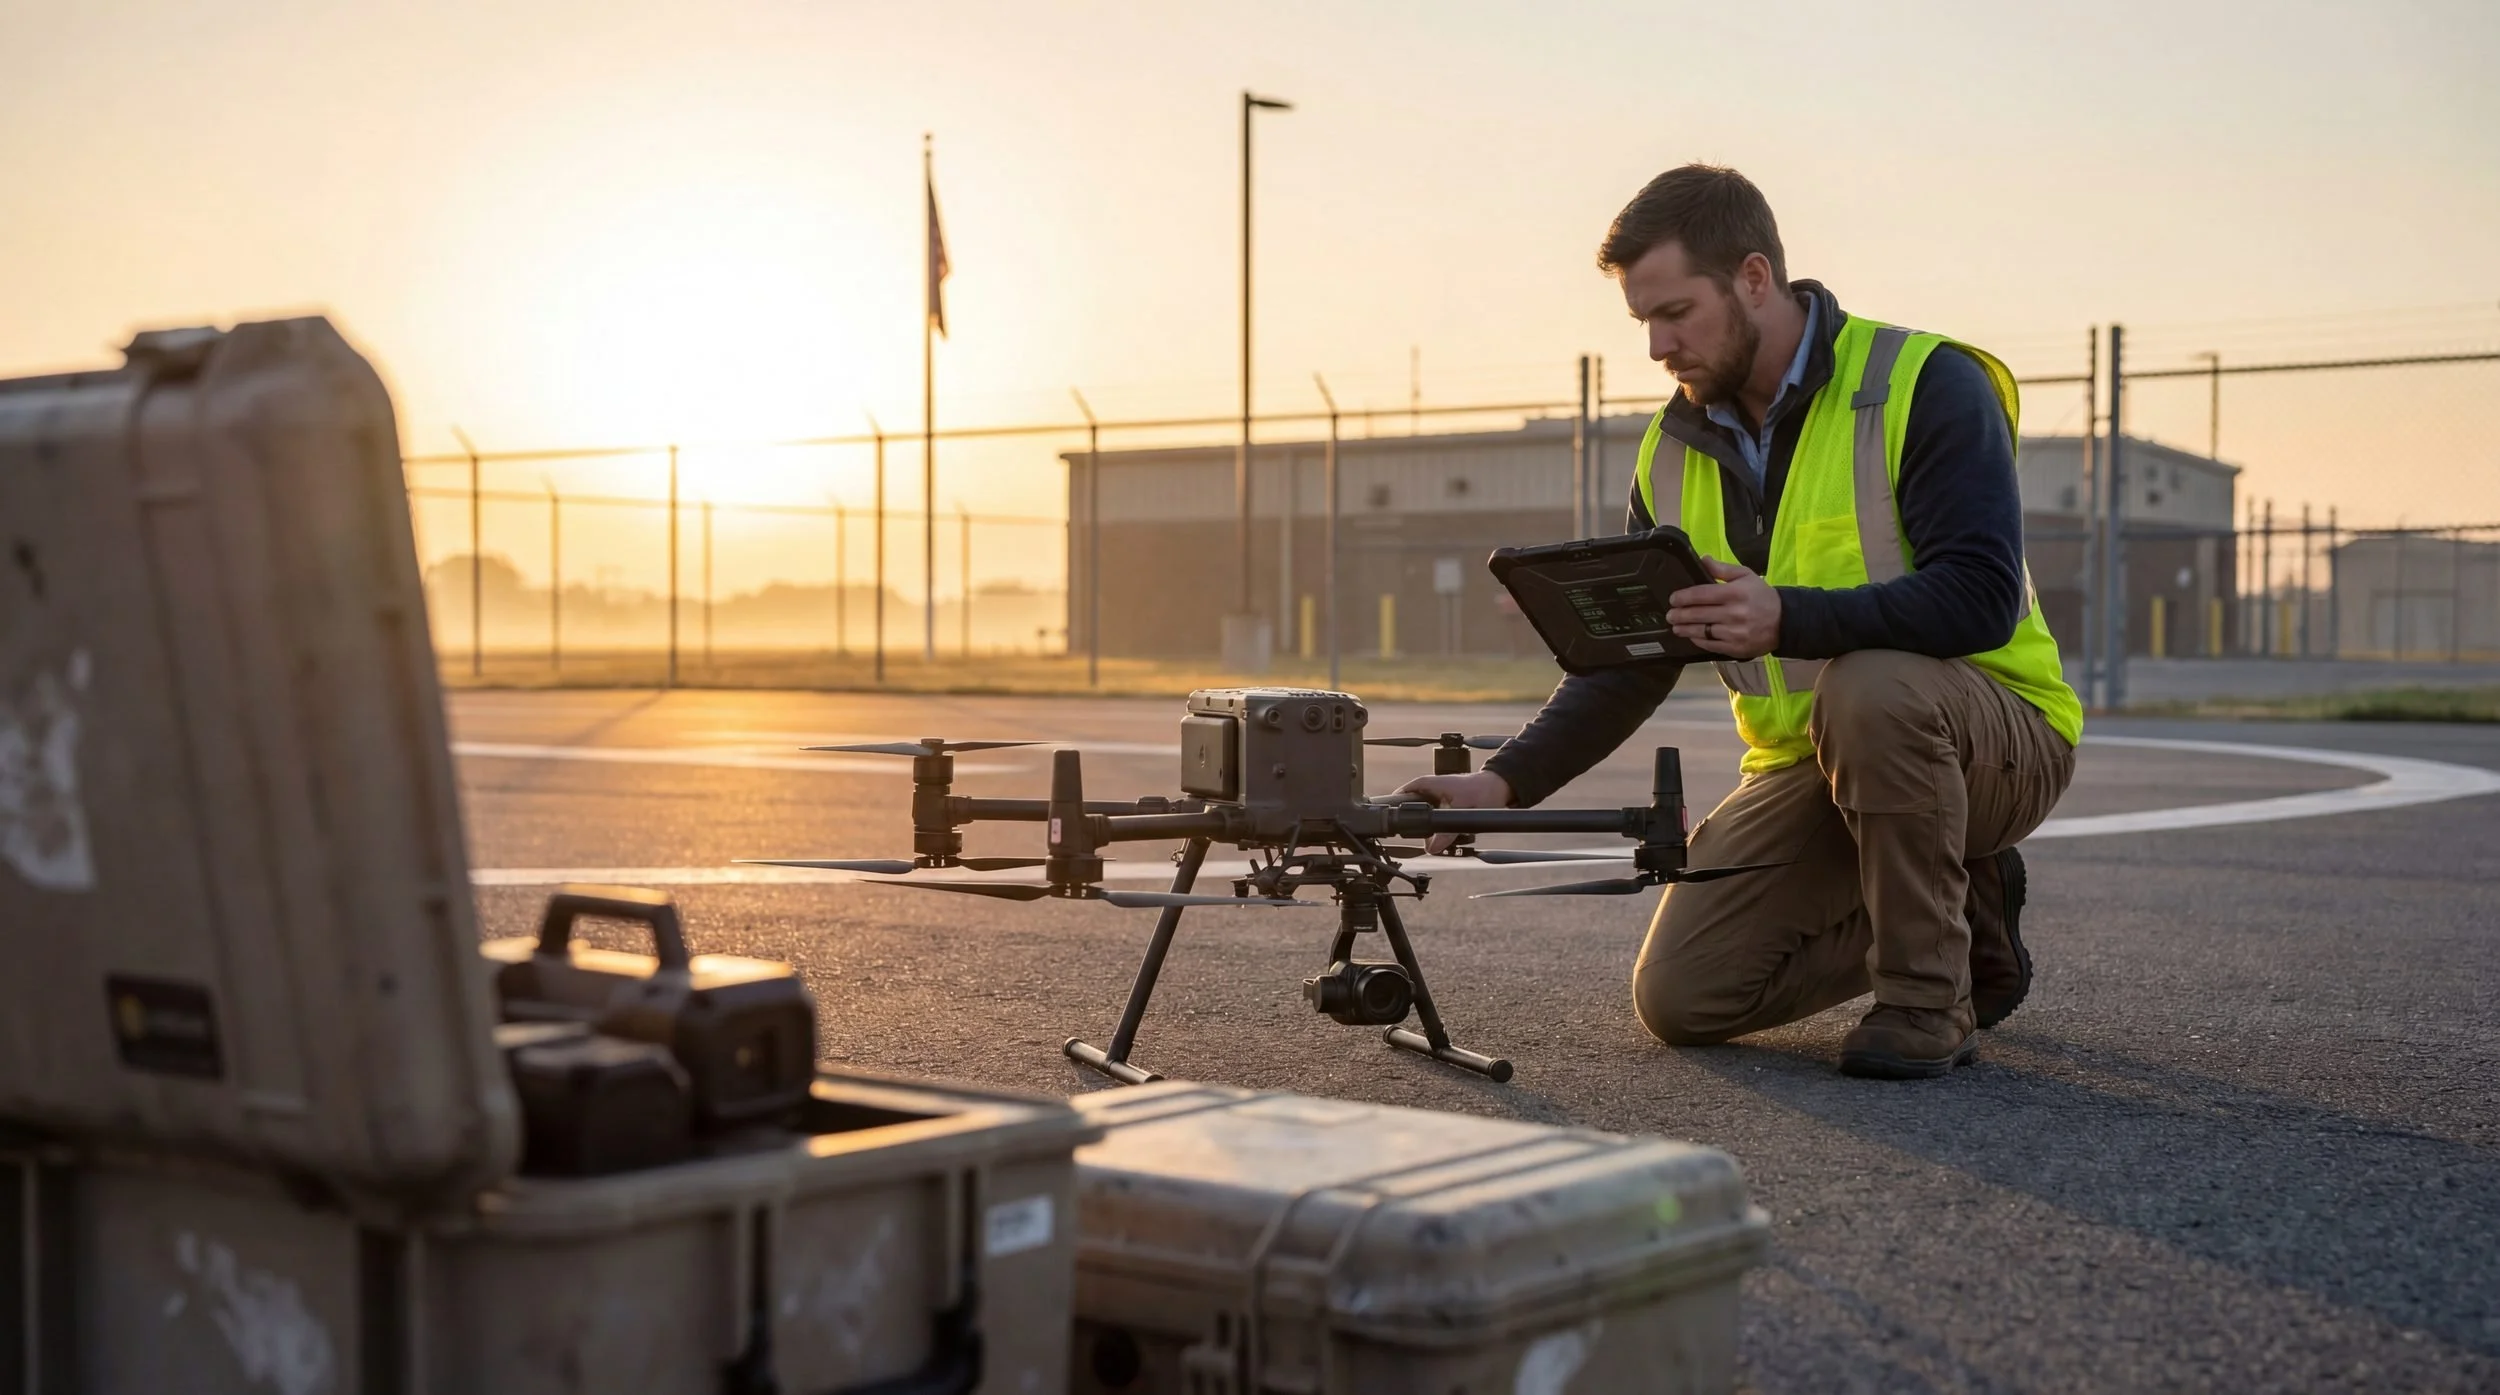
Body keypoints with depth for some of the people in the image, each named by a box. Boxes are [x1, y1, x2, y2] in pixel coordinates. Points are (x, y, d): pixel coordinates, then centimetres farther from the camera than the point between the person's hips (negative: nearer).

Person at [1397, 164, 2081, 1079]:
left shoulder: (1927, 386, -16)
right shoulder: (1676, 453, 4)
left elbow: (1979, 597, -28)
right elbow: (1628, 662, 6)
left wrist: (1788, 620, -41)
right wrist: (1507, 781, -9)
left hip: (1997, 739, -6)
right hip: (1809, 765, 6)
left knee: (1870, 683, -40)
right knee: (1680, 998, -6)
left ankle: (1930, 998, -18)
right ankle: (1966, 917, 14)